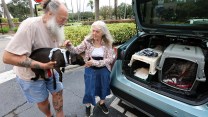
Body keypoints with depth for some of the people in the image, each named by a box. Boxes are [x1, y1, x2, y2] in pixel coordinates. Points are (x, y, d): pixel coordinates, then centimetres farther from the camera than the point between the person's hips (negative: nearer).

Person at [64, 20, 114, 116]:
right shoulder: (88, 41, -11)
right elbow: (77, 50, -8)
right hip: (90, 70, -1)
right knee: (89, 90, 11)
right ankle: (88, 106, 43)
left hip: (104, 70, 1)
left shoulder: (107, 43, -12)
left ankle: (102, 103, 52)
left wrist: (95, 62, -22)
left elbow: (110, 59, -14)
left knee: (104, 88, 20)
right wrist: (69, 46, -30)